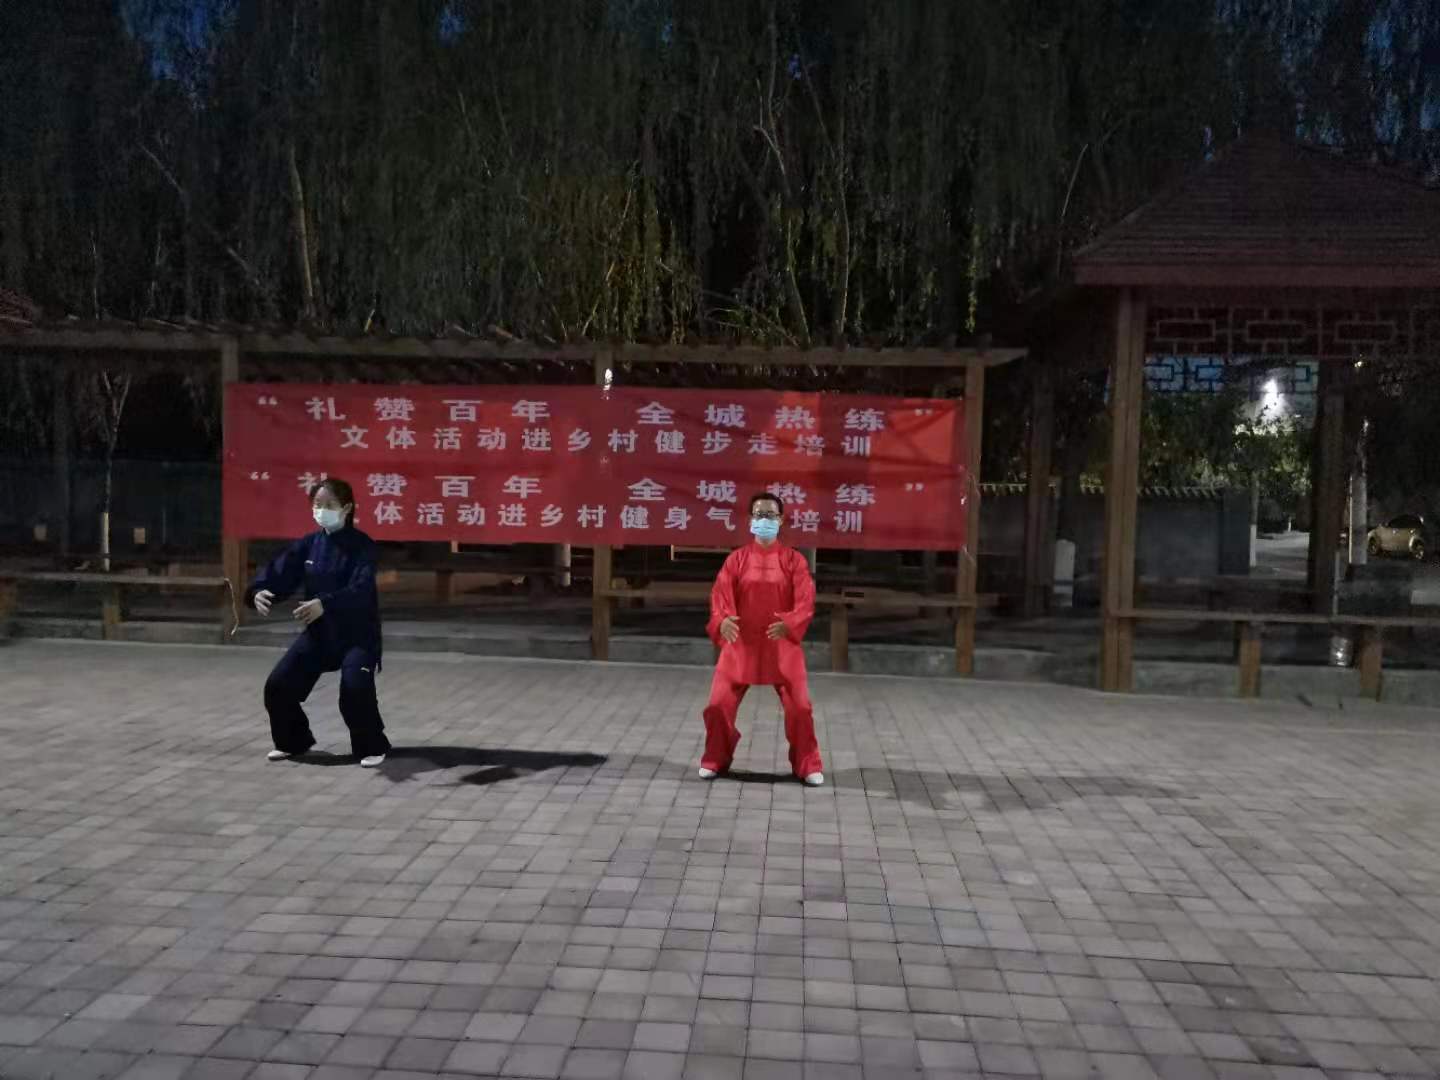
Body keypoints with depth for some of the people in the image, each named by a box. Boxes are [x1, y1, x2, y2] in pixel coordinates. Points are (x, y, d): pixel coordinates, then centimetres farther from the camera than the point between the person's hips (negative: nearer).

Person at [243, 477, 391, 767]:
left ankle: (372, 746, 0)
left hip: (357, 635, -5)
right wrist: (259, 592, -29)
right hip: (318, 633, 6)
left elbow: (360, 590, -29)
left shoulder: (362, 546, -14)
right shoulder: (308, 544, 3)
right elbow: (279, 573, -6)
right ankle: (294, 741, 25)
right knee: (278, 686, -2)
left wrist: (325, 604, -46)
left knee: (355, 689, -25)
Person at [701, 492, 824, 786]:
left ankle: (807, 766, 17)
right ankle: (715, 761, 22)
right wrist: (723, 621, -28)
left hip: (782, 646, -1)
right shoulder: (737, 558, 2)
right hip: (740, 645, 1)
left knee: (800, 708, -2)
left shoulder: (794, 560, 0)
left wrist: (789, 624, -29)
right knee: (718, 705, 0)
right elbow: (720, 595, -6)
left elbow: (806, 601, -8)